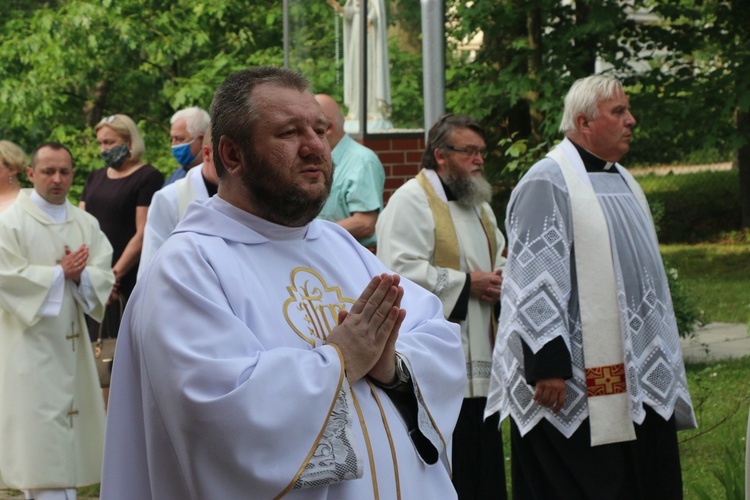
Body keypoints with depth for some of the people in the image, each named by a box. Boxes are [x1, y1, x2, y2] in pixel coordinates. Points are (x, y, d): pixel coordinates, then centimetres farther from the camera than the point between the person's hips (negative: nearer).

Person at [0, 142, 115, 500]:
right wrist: (60, 273, -13)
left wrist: (80, 274, -17)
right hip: (30, 343, -5)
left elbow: (105, 276, 4)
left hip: (71, 342, 5)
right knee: (40, 432, -9)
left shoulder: (86, 224, 11)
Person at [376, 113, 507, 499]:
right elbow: (400, 271, -20)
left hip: (480, 357, 9)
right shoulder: (411, 201, -9)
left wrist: (499, 278, 5)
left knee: (486, 461, 10)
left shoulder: (478, 203, 20)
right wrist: (465, 283, -16)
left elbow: (499, 258, 30)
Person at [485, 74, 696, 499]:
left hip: (637, 379, 9)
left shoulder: (623, 181, 17)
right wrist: (547, 365, -23)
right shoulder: (548, 183, -11)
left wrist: (664, 362, 22)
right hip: (575, 383, -9)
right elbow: (534, 280, -17)